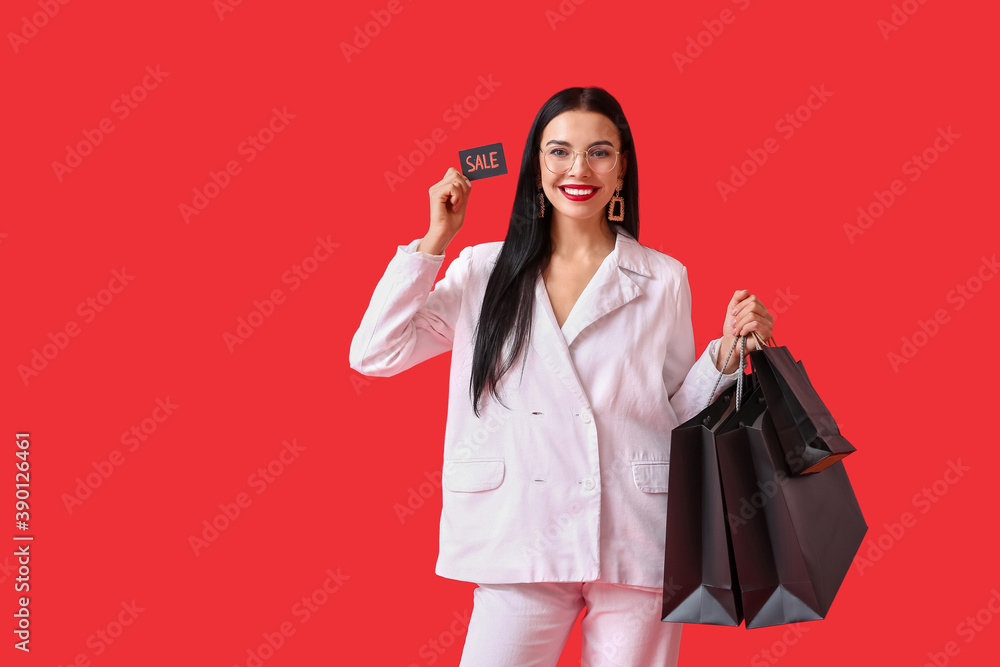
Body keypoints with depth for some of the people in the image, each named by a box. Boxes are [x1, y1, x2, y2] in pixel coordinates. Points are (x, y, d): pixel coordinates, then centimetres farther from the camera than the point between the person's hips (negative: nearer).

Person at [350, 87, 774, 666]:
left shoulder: (663, 280, 6)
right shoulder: (486, 271, 7)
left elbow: (677, 412, 11)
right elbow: (374, 353, -1)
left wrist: (727, 352, -6)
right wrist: (435, 238, -1)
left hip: (636, 548, 0)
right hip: (522, 545, 0)